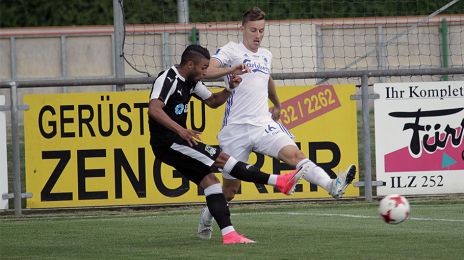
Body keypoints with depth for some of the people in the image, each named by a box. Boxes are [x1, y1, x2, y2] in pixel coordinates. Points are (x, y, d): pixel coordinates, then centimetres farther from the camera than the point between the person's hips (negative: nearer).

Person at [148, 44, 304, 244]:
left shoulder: (191, 82, 13)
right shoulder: (168, 79, -16)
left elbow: (213, 101, 26)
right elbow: (154, 109, -32)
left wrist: (230, 89, 5)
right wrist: (180, 130, -44)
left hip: (177, 141, 10)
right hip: (167, 143, -10)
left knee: (210, 180, -3)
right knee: (220, 158, -14)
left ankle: (229, 234, -10)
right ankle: (278, 182, -16)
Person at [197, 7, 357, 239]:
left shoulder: (266, 55, 16)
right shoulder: (232, 50, -3)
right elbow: (206, 71, -20)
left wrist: (277, 106, 50)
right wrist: (230, 70, -37)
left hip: (263, 125, 4)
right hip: (236, 128, -4)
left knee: (294, 154, -23)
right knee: (230, 189, 5)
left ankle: (333, 186, -43)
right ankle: (206, 218, 30)